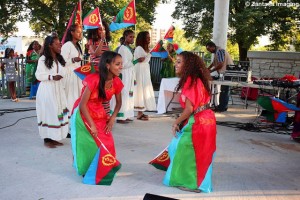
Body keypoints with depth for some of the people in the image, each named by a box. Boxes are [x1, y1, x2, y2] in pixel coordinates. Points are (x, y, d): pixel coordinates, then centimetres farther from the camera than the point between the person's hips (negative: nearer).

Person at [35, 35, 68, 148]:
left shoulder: (59, 59, 13)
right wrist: (52, 77, -22)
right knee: (48, 113, -4)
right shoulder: (43, 59, -7)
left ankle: (54, 138, 15)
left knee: (58, 113, 6)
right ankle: (47, 139, 5)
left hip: (58, 90, 7)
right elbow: (38, 75, -11)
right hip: (47, 90, -6)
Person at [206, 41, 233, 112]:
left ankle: (222, 107, -1)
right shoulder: (216, 52, 17)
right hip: (224, 73, 10)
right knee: (224, 90, 14)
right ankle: (223, 106, 20)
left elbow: (220, 65, -22)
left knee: (224, 90, -6)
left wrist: (211, 70, -12)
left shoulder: (219, 51, -16)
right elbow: (214, 63, 21)